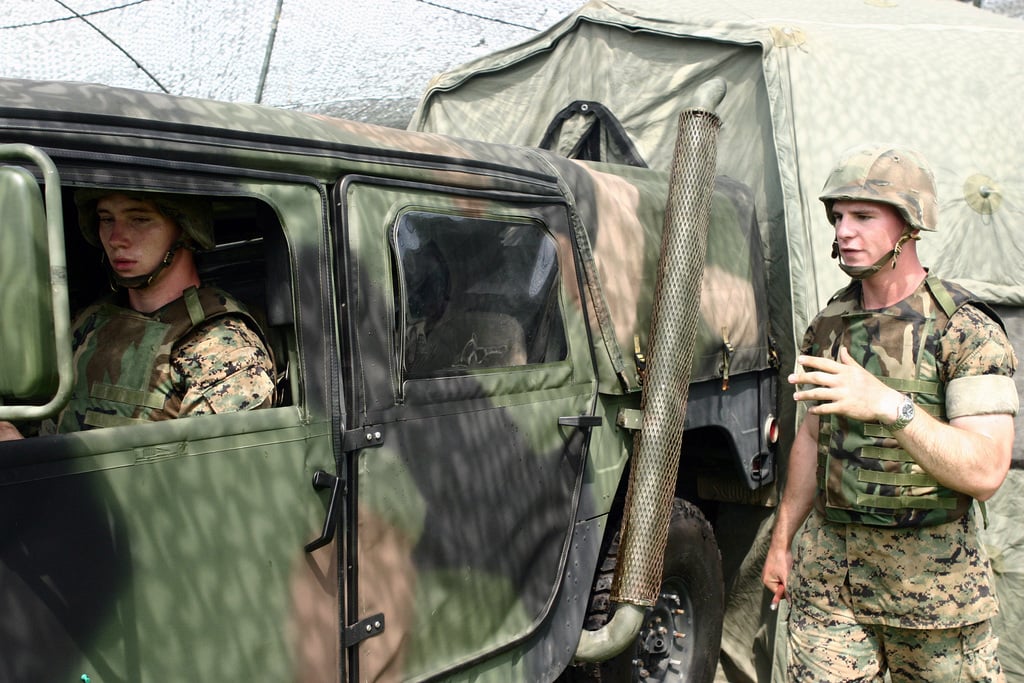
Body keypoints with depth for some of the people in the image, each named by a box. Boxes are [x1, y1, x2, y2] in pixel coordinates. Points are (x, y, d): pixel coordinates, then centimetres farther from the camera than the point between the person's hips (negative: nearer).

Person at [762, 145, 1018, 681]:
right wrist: (782, 539, 14)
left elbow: (986, 472, -22)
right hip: (827, 566, 4)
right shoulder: (827, 325, 5)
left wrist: (889, 404, -36)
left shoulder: (967, 331, -13)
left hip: (931, 575, -4)